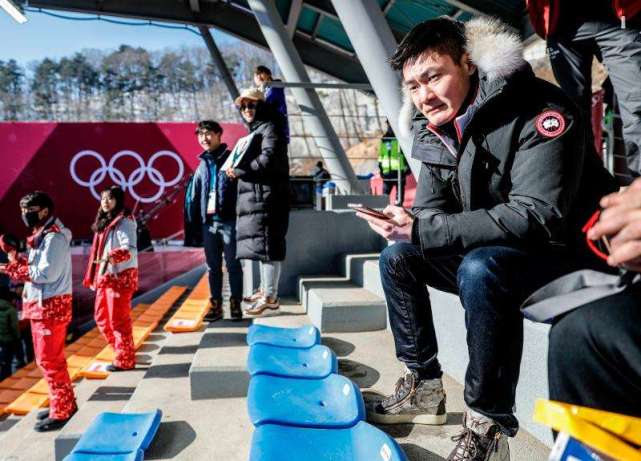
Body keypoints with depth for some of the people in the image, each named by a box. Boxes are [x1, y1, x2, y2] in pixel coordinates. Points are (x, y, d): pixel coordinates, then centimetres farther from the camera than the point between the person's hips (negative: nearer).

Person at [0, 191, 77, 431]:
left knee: (50, 360, -3)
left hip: (51, 306, -10)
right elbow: (35, 267, 12)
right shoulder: (41, 236, 14)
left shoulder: (54, 237, -17)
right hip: (40, 305, 10)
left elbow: (47, 273, -24)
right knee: (47, 358, 16)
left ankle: (61, 412, 8)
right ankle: (63, 403, 28)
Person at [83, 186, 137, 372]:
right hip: (105, 276, 9)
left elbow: (130, 250, -23)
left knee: (118, 319, -2)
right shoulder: (104, 221, 15)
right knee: (101, 317, 15)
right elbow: (99, 251, 19)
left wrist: (111, 257, -37)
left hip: (120, 276, -9)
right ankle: (121, 348, 30)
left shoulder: (124, 221, -12)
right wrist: (95, 276, 19)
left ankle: (125, 360, 10)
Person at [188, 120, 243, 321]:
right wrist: (195, 220, 10)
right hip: (208, 223, 5)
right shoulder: (202, 164, 15)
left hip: (229, 221, -5)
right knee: (213, 267, 9)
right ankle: (215, 305, 17)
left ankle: (235, 304, 11)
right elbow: (194, 195, 17)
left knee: (233, 265, 2)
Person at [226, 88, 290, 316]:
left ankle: (270, 296, -4)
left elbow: (268, 159, -20)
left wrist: (238, 171, -14)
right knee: (260, 244, 13)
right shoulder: (254, 131, 23)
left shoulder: (270, 128, -6)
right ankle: (265, 289, 23)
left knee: (266, 244, -8)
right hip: (255, 196, 10)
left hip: (267, 196, -10)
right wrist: (238, 170, 8)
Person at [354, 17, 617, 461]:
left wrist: (421, 232, -34)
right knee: (397, 258, 1)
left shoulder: (535, 110, -22)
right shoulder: (433, 133, 1)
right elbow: (430, 212, 3)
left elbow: (539, 218, -31)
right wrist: (408, 227, -23)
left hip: (568, 250, -7)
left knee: (480, 269, -35)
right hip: (488, 251, 8)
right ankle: (423, 386, 8)